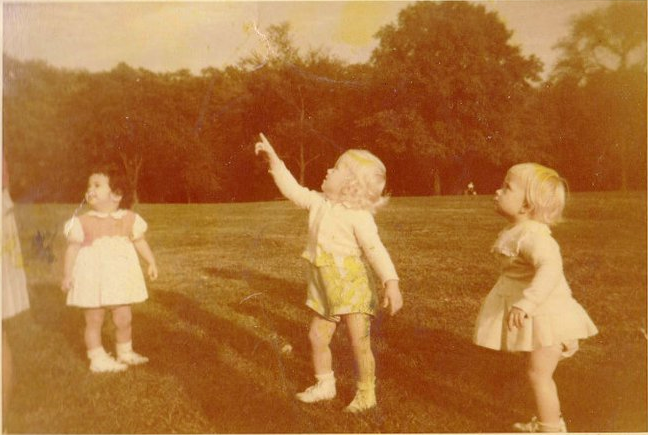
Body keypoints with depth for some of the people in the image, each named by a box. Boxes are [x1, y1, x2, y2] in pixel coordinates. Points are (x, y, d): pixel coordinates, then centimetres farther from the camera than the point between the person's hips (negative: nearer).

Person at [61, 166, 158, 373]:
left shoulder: (129, 219, 0)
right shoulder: (82, 222, -6)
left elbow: (140, 242, 9)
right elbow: (72, 248, -5)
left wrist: (151, 263, 4)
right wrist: (67, 275, -9)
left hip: (120, 278, 2)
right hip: (92, 278, -2)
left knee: (124, 319, 10)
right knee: (94, 321, 6)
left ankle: (125, 353, 31)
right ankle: (98, 359, 20)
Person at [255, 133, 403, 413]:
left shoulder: (359, 216, -16)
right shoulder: (318, 203, 5)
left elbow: (375, 249, -22)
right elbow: (293, 189, 14)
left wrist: (391, 283, -33)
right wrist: (274, 159, 11)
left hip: (352, 286, -7)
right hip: (325, 291, 7)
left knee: (359, 343, -1)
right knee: (317, 337, 13)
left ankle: (366, 395, 18)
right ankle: (324, 385, 34)